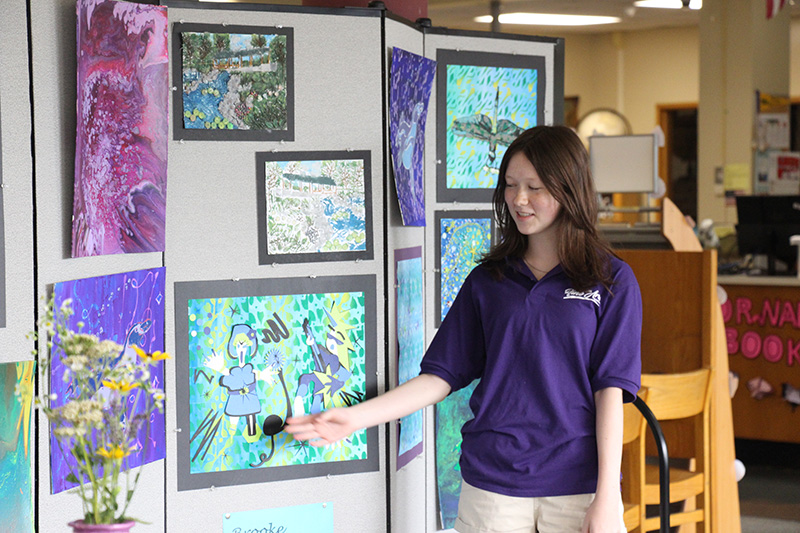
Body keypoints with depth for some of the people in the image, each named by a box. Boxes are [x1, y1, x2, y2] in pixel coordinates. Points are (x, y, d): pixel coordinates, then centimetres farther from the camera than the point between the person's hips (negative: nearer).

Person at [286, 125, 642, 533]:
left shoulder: (611, 280, 0)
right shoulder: (486, 281, 8)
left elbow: (610, 389, -5)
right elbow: (441, 375, 5)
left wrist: (607, 498, -10)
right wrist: (354, 418, -5)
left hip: (577, 484, -2)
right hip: (492, 484, 2)